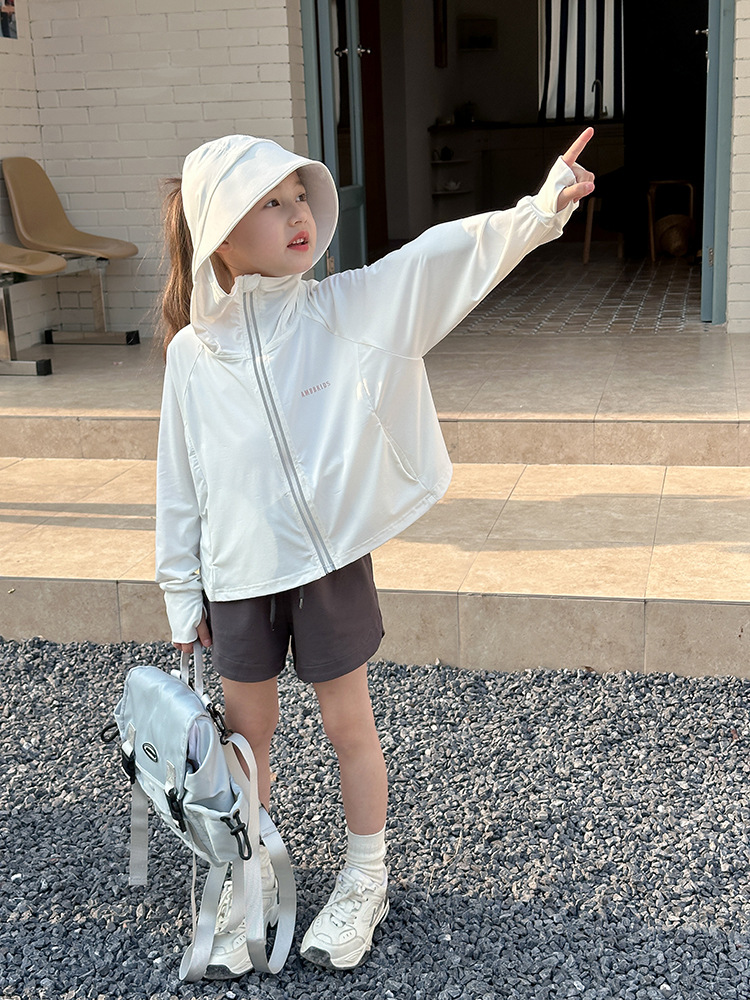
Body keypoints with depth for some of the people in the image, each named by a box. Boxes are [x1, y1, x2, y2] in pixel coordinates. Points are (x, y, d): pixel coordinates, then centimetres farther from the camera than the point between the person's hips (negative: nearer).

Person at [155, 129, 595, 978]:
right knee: (247, 732, 15)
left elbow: (448, 256, -19)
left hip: (332, 563, -1)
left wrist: (544, 207, -33)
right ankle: (250, 885, 37)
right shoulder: (191, 353, -3)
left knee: (349, 725, 12)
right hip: (237, 575, 2)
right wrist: (182, 593, 6)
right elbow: (179, 482, 3)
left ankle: (364, 883, 35)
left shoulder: (349, 308, -7)